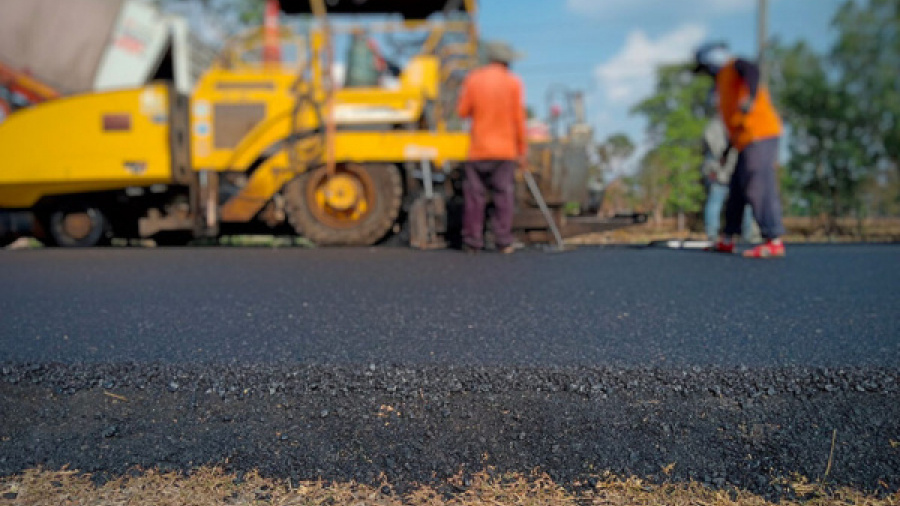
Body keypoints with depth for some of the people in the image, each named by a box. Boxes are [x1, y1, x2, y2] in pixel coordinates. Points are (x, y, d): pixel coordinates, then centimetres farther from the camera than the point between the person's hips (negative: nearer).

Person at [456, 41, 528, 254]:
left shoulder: (473, 79, 2)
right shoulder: (513, 82, -1)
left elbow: (463, 111, 3)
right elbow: (518, 118, -2)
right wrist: (522, 149, 4)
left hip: (478, 148, 1)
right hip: (505, 149, -1)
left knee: (475, 194, 5)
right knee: (504, 194, 3)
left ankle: (473, 241, 7)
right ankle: (504, 242, 0)